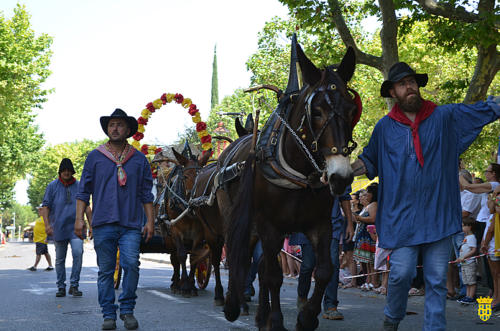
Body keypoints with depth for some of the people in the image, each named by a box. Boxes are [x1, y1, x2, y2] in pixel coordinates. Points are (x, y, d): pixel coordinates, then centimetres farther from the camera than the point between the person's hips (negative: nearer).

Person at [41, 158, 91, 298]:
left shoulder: (79, 186, 10)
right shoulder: (52, 186, 6)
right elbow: (45, 206, 2)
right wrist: (47, 224, -11)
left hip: (75, 228, 0)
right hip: (58, 228, 0)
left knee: (78, 252, -18)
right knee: (60, 259, 7)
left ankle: (74, 285, -11)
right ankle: (61, 287, 18)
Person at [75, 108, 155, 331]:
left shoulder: (139, 160, 11)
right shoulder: (95, 157, 9)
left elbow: (146, 194, 12)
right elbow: (84, 191, 9)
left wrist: (150, 221, 6)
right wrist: (79, 218, 1)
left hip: (131, 225, 0)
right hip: (103, 224, 0)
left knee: (131, 265, -12)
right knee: (105, 270, 3)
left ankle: (127, 310, 3)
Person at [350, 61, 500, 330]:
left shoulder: (446, 117, 5)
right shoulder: (384, 127, 7)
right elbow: (369, 161, 19)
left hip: (437, 214, 1)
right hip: (401, 215, 0)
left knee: (437, 279, 3)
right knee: (402, 272, -5)